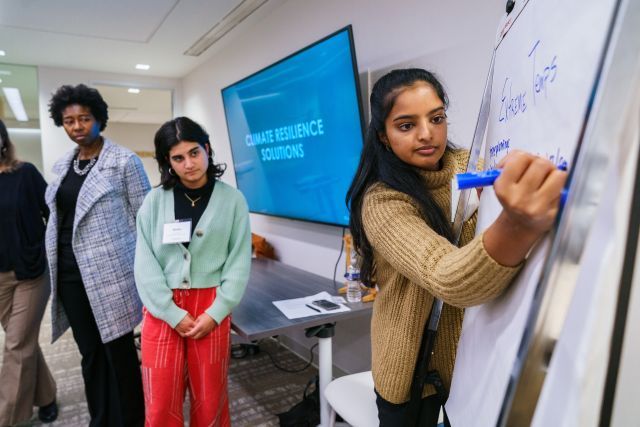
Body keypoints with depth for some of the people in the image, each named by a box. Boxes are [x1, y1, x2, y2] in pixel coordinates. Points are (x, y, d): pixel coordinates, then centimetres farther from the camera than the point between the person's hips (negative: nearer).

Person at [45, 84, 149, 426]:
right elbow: (57, 217, 19)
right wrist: (54, 264, 17)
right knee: (90, 353, 15)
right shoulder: (63, 165, 12)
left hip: (109, 271, -6)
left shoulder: (124, 161, -6)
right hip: (70, 272, 6)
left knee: (119, 351, 4)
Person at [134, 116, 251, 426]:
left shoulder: (232, 200, -2)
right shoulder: (155, 201, 0)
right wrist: (173, 313, -9)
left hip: (211, 306, 0)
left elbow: (239, 264, -2)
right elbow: (145, 264, -2)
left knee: (210, 399, 11)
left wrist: (215, 313, -10)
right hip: (162, 309, 1)